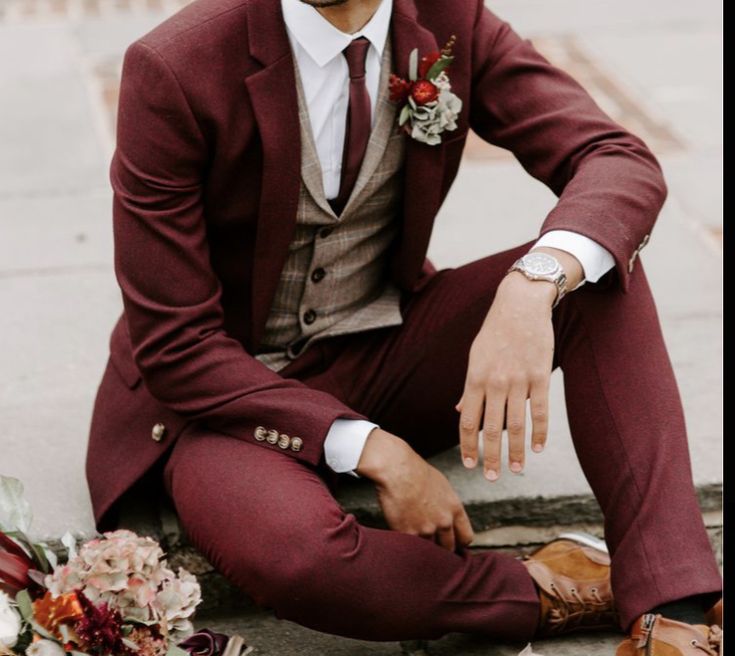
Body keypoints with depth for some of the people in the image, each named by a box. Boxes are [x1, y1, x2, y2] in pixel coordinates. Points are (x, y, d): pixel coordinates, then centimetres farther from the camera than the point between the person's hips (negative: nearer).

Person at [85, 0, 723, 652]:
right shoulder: (172, 70, -21)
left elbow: (625, 162, -16)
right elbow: (174, 347, -19)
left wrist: (533, 286, -38)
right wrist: (373, 452, -26)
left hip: (385, 352, 4)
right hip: (227, 388, -4)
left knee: (599, 260, -20)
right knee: (290, 547, -38)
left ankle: (673, 603, -24)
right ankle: (551, 591, -13)